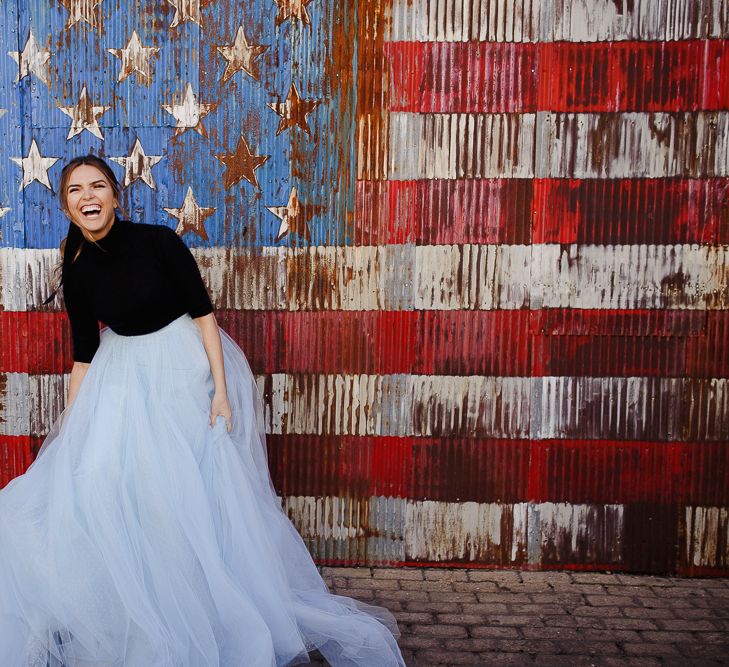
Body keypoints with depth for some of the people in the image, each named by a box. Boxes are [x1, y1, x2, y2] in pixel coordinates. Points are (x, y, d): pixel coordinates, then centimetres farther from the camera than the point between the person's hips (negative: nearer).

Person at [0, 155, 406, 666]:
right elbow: (84, 354, 3)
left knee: (195, 490, 0)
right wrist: (70, 425, 4)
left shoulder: (157, 241, -15)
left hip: (185, 370, -4)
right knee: (97, 482, -2)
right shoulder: (78, 270, -3)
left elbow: (203, 313, -12)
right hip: (124, 380, 4)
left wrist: (221, 389, -17)